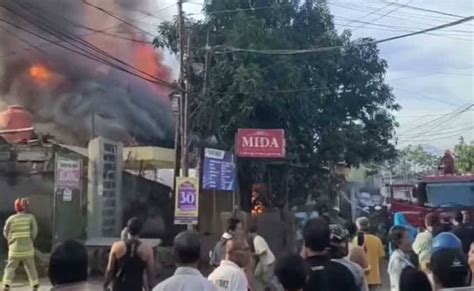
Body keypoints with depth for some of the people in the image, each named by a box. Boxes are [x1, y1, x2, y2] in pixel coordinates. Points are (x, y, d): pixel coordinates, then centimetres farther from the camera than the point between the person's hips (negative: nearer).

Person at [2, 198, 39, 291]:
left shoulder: (11, 219, -5)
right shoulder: (30, 217, -6)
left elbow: (6, 233, 2)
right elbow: (34, 231, -9)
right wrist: (30, 240, 7)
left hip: (15, 248, 0)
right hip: (28, 248, 0)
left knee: (10, 268, 8)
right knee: (31, 268, 12)